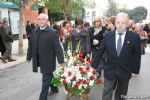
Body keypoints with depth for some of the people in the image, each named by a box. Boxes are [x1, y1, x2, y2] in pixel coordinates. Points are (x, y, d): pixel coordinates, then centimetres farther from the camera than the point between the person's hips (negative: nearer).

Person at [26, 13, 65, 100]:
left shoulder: (53, 32, -12)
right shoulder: (34, 32, 6)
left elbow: (58, 47, -16)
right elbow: (31, 46, 12)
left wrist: (61, 61, -19)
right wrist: (29, 57, 15)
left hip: (48, 61, -6)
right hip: (39, 60, 6)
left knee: (46, 79, 3)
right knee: (49, 76, 22)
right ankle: (54, 89, 44)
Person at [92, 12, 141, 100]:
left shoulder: (135, 37, -10)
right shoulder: (108, 35, -7)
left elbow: (137, 55, -2)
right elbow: (100, 52, -2)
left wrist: (135, 70, 1)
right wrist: (93, 66, 0)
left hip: (125, 72, 0)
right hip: (110, 71, 0)